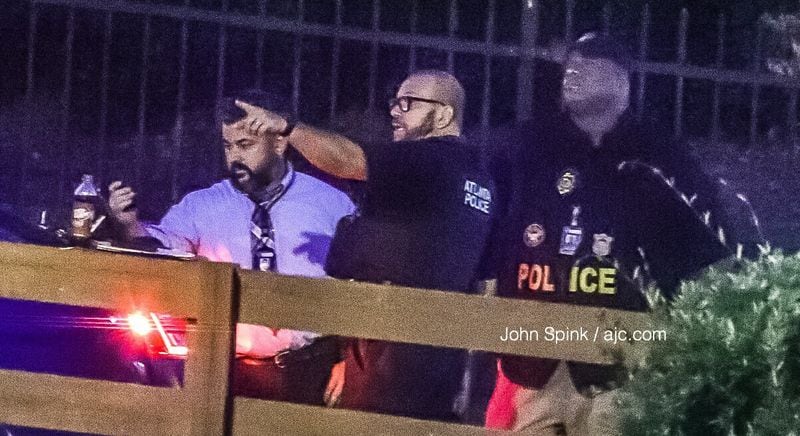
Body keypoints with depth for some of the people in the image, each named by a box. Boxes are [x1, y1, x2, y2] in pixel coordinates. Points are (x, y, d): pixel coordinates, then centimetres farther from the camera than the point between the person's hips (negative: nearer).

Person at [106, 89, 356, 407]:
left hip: (304, 369, -1)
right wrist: (129, 223, -26)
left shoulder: (332, 205, 9)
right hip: (221, 366, 1)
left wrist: (346, 363, -1)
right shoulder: (202, 206, 11)